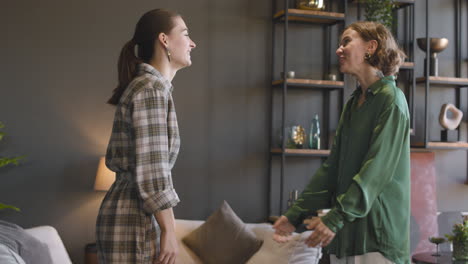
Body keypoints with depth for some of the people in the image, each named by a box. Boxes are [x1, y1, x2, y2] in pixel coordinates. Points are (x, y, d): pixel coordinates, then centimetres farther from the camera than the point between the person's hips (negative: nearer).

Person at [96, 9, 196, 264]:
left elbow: (114, 159, 17)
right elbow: (151, 170, -21)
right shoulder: (152, 88, -15)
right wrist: (169, 231, -17)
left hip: (126, 216, 10)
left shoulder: (142, 84, 14)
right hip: (133, 222, -10)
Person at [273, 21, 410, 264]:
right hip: (347, 230, 7)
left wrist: (336, 218, -23)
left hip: (376, 234, -7)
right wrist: (295, 215, 7)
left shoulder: (391, 99, -9)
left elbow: (376, 169, -18)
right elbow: (332, 167, 13)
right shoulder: (353, 103, 15)